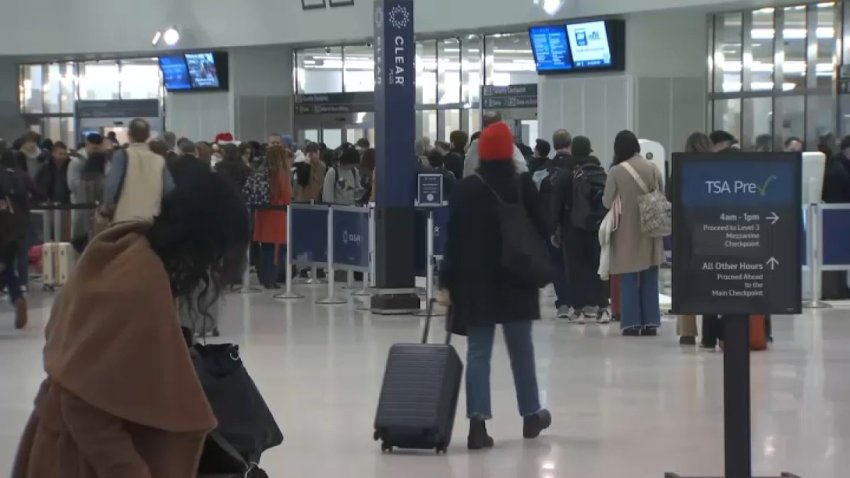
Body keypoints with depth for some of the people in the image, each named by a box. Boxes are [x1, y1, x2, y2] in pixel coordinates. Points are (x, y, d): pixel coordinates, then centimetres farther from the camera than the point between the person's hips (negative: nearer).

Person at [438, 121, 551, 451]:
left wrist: (447, 282, -1)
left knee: (478, 352, 0)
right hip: (517, 280, 0)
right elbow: (539, 231, -2)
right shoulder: (524, 185, -4)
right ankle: (531, 415, 25)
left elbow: (454, 238, -2)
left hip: (475, 281, 0)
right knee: (521, 350, 13)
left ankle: (478, 422, -10)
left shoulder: (466, 189, -1)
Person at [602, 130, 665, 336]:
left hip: (626, 230, -2)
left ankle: (631, 323, 2)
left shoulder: (616, 171, -12)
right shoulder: (653, 168, -4)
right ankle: (650, 323, 9)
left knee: (629, 278, 5)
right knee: (650, 278, 10)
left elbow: (607, 202, -5)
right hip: (649, 230, 2)